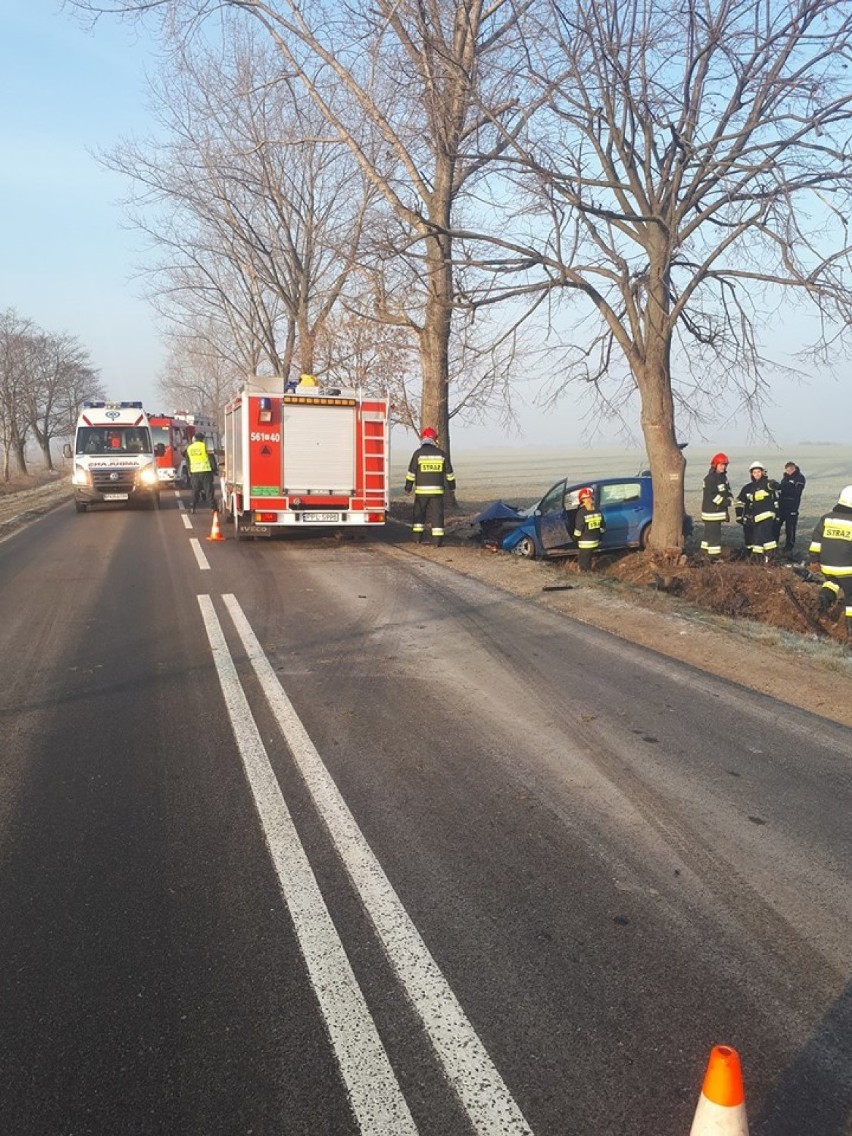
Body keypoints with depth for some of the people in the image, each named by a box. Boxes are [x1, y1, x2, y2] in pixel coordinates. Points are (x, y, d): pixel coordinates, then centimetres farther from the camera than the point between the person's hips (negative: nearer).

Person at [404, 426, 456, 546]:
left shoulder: (418, 454, -4)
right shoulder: (442, 454, 3)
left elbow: (411, 473, -4)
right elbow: (449, 472, 9)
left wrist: (408, 487, 5)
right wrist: (451, 486, 22)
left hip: (421, 490, -1)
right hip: (437, 490, 1)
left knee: (419, 513, 13)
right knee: (437, 514, 2)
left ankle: (417, 537, 14)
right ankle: (438, 540, -1)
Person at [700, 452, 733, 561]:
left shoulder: (723, 477, 13)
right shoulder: (710, 479, -17)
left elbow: (728, 491, 18)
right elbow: (711, 496, -23)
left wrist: (729, 499, -3)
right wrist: (724, 501, -20)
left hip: (720, 511, 9)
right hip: (711, 512, -9)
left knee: (709, 533, 16)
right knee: (714, 535, -8)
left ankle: (705, 552, 26)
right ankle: (714, 557, -5)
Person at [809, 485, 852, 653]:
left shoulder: (826, 519, 1)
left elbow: (816, 541, 3)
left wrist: (815, 560, 11)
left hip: (827, 567, 4)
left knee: (833, 581, 37)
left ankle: (826, 595, 4)